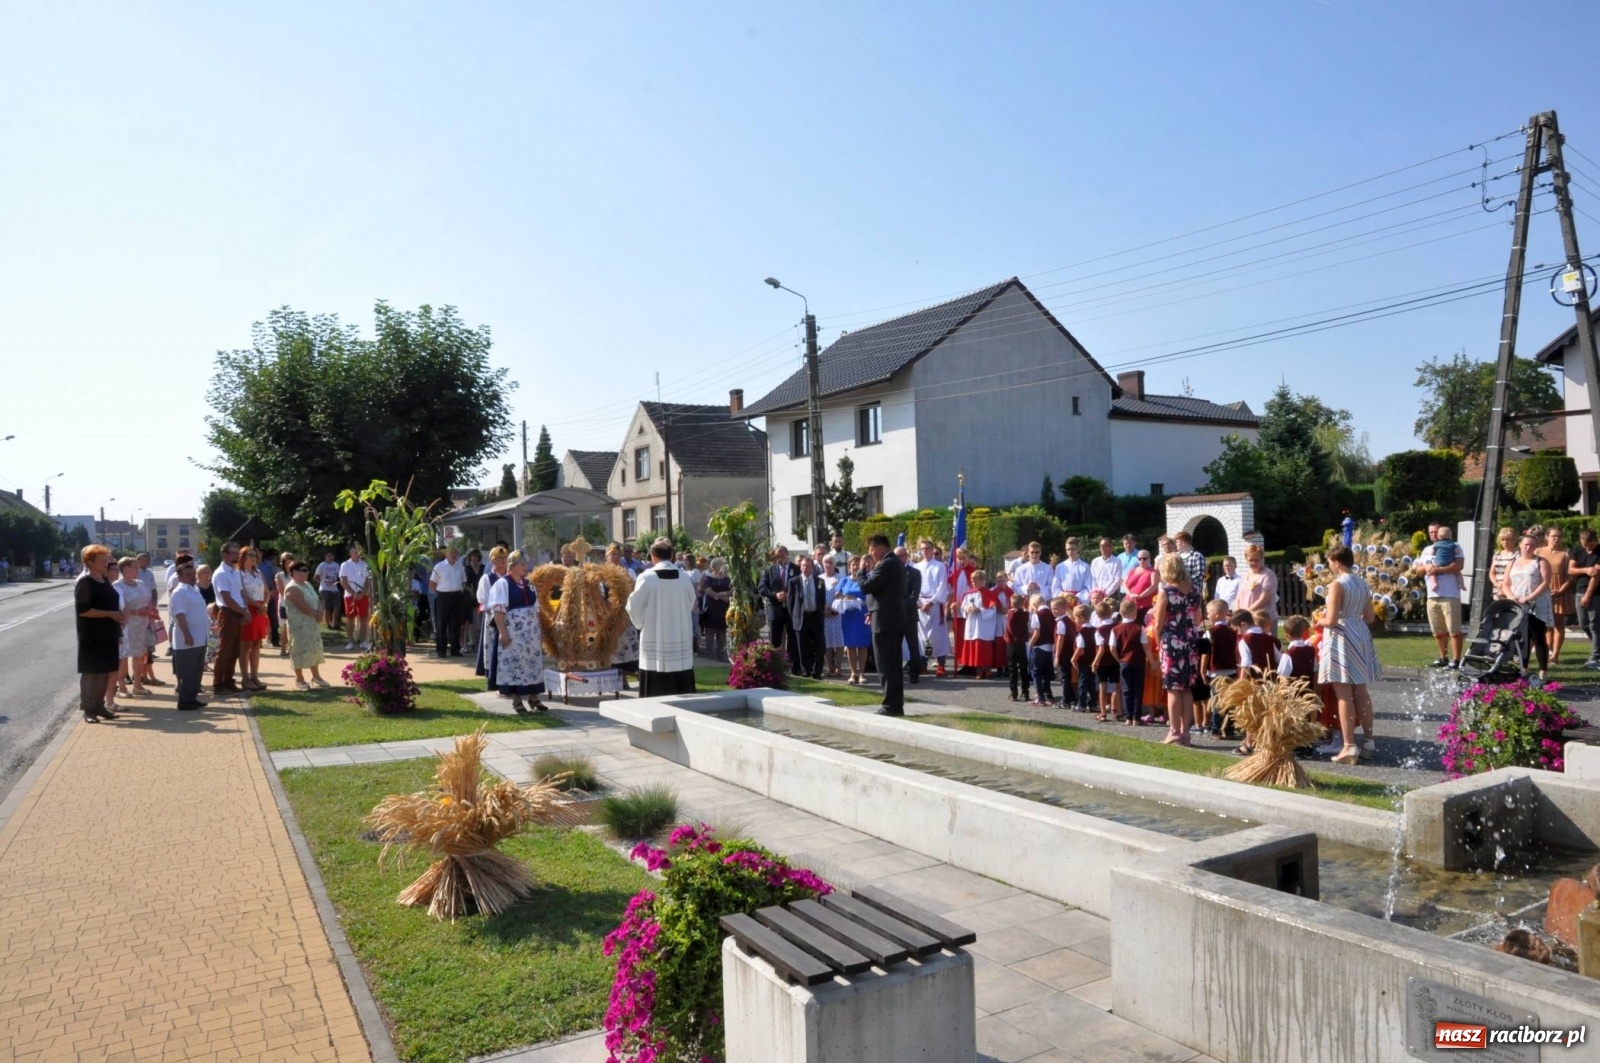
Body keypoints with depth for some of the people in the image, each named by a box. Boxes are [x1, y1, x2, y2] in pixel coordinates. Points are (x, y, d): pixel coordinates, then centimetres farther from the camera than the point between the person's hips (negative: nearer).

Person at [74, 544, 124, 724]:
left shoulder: (105, 580, 12)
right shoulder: (84, 582, -13)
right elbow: (82, 610, -20)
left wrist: (119, 616, 11)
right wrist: (111, 614, -22)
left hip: (108, 635, 8)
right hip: (91, 637, -8)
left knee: (105, 672, 12)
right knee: (90, 673, 0)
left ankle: (99, 705, 21)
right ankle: (87, 709, 8)